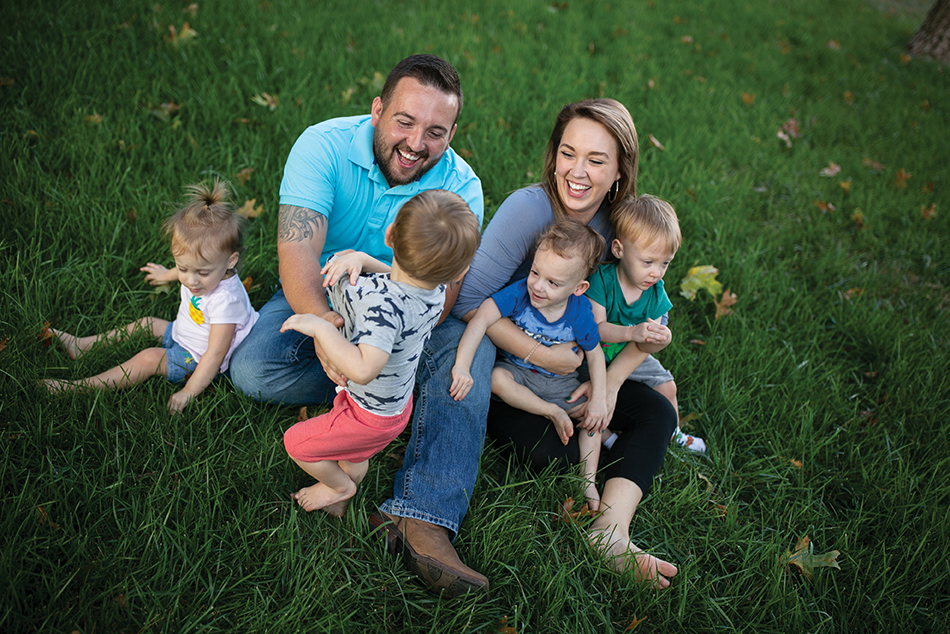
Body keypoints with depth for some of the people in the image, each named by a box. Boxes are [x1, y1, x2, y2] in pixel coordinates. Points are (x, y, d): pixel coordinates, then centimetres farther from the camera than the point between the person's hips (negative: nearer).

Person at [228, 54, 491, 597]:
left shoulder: (460, 188, -16)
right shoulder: (323, 146, -19)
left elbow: (442, 288, -25)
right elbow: (297, 251, -30)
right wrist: (321, 320, -51)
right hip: (321, 297, 0)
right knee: (253, 369, -27)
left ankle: (422, 520, -40)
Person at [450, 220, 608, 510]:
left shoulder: (580, 313, -20)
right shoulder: (519, 293, -26)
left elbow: (594, 354, -5)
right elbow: (480, 319, -36)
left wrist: (599, 400, -13)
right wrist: (462, 366, -48)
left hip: (559, 381, 1)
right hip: (516, 370, -1)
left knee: (594, 415, -12)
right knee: (496, 378, -32)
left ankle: (588, 480, 3)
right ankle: (552, 413, -14)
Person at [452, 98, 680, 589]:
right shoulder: (531, 208, -25)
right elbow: (469, 299, -28)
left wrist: (609, 383, -17)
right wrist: (541, 355, -27)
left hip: (570, 363, 6)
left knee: (657, 414, -9)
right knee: (555, 451, -26)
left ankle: (610, 533, -18)